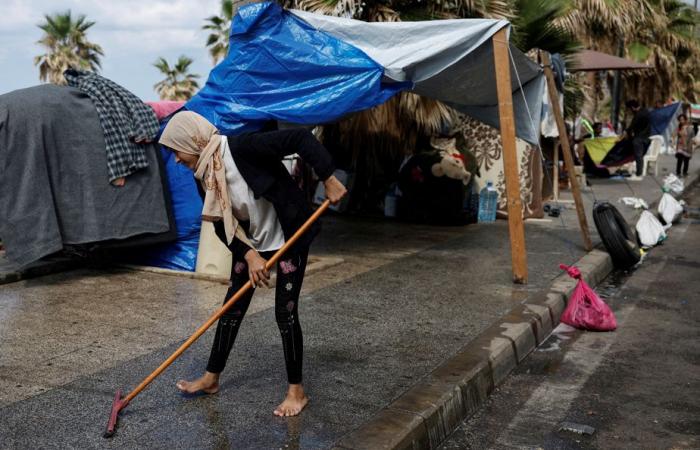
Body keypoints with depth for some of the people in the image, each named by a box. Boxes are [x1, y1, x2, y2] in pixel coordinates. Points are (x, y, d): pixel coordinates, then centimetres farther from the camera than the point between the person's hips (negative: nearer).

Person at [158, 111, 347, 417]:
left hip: (288, 238, -7)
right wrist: (250, 255, -18)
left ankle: (297, 391, 12)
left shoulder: (242, 148, -27)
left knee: (285, 313, -4)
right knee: (232, 308, 12)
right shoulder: (205, 178, -4)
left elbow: (301, 138, -29)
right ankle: (211, 378, 28)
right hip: (250, 242, 7)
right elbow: (223, 227, -3)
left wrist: (329, 180, -29)